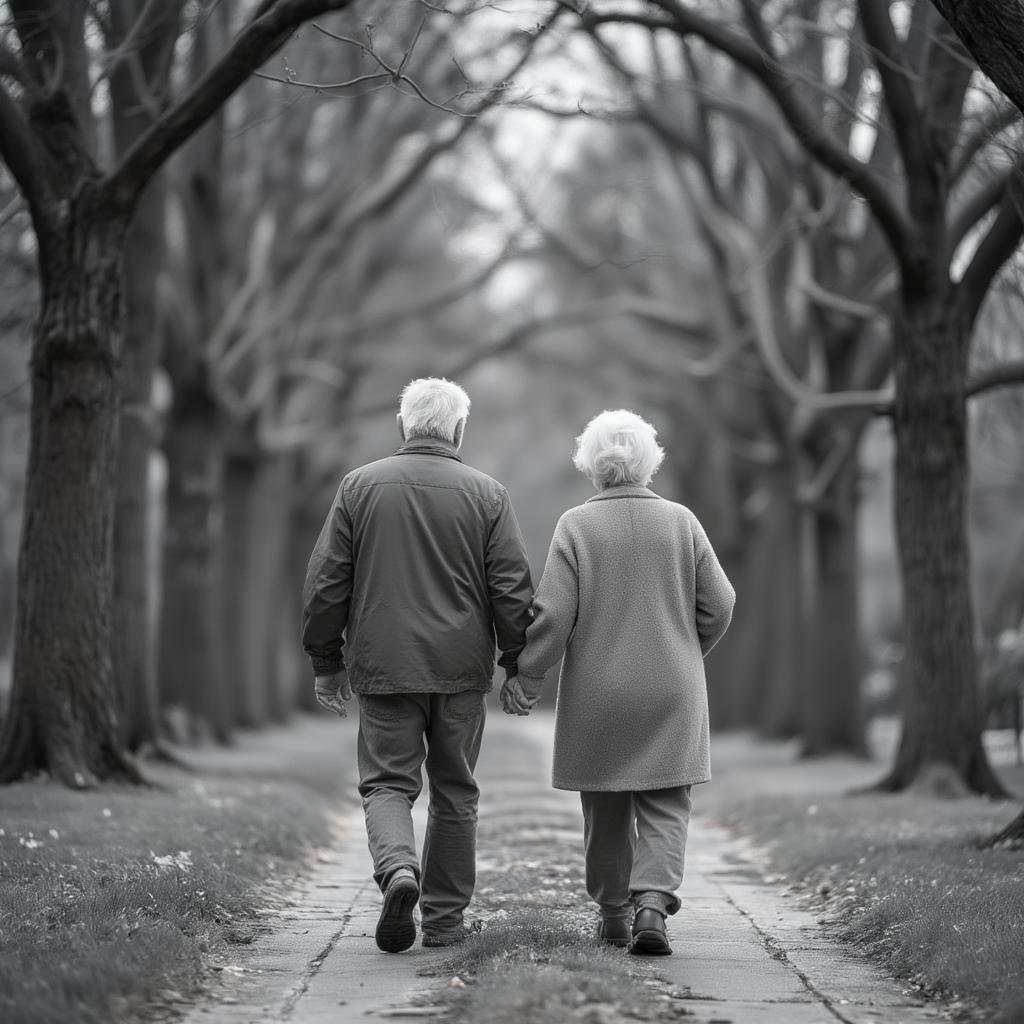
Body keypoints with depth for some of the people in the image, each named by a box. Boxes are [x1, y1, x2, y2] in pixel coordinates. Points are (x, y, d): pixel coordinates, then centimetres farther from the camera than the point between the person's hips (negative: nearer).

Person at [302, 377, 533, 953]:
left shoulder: (360, 486, 2)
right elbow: (513, 590, -2)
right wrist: (517, 668, 7)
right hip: (462, 669, 0)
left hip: (383, 667, 0)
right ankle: (445, 918, 15)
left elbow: (326, 582, 3)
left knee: (388, 783, 6)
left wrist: (327, 661, 12)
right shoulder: (488, 495, 0)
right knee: (454, 794, 11)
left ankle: (398, 869, -22)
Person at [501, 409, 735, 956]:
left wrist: (525, 677, -2)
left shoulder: (575, 526, -7)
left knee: (605, 810, 12)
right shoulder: (681, 522, 0)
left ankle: (613, 913, 21)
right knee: (663, 808, 4)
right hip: (671, 692, 1)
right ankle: (652, 903, -15)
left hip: (597, 694, -1)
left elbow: (552, 612, -11)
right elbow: (717, 605, 2)